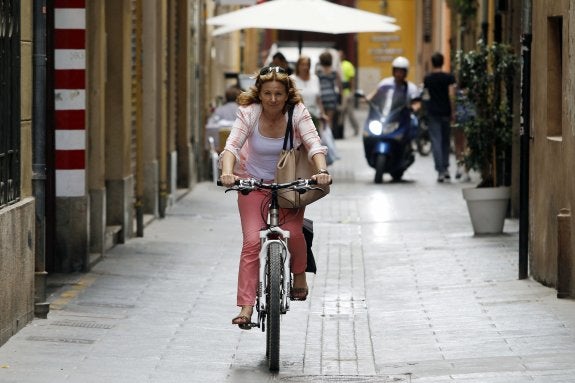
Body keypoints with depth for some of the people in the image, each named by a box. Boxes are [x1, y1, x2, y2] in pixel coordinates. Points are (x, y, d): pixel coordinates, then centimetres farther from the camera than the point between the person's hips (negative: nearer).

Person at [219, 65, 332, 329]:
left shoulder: (297, 113, -17)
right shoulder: (248, 114, -18)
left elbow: (314, 144, -28)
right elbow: (232, 145, -30)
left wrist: (322, 171, -47)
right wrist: (227, 172, -50)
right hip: (254, 184, -1)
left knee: (293, 232, -18)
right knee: (252, 242, -13)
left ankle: (299, 276, 14)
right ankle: (246, 307, -14)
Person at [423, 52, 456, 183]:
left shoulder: (427, 79, 2)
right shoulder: (449, 77, -4)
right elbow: (451, 96, -10)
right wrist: (453, 112, -4)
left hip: (433, 113, 0)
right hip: (446, 112, 0)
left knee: (436, 141, -2)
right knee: (446, 141, 14)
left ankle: (440, 171, -9)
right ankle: (445, 168, 14)